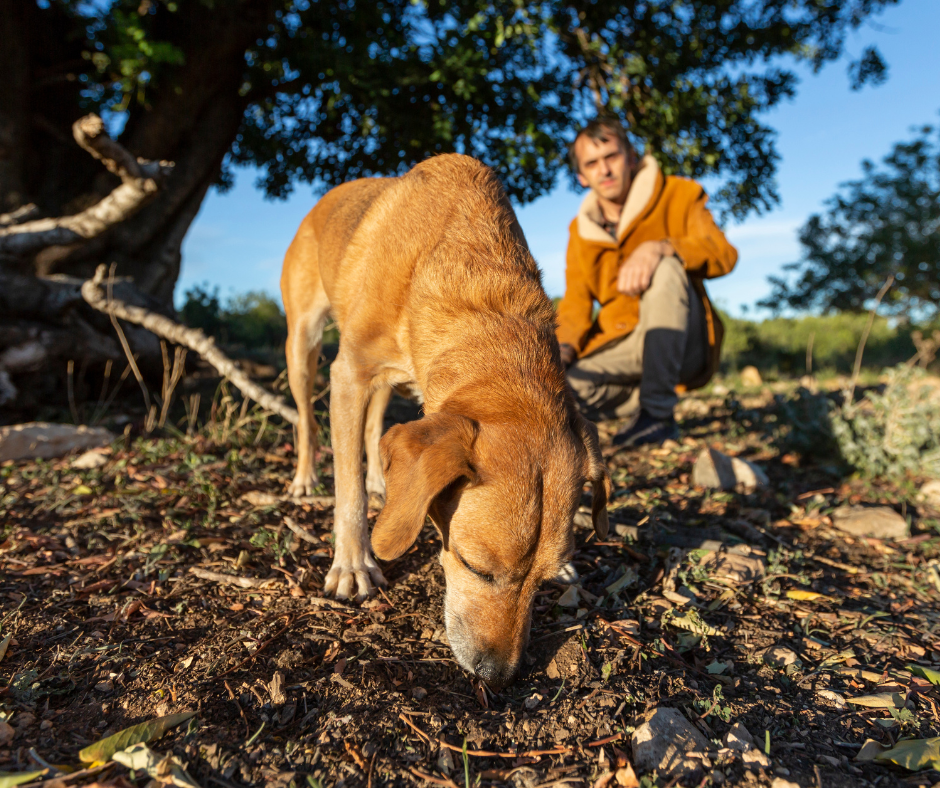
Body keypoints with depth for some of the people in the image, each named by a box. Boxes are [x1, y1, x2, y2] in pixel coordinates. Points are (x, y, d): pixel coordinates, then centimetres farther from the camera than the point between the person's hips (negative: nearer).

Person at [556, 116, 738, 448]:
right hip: (621, 348, 3)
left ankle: (658, 413, -29)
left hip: (682, 344, -3)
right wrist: (563, 347, -16)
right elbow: (576, 304, 6)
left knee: (666, 268, -33)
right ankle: (640, 397, 5)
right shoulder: (581, 231, 11)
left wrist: (659, 249, -35)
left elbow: (723, 253, -16)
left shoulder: (676, 195, 1)